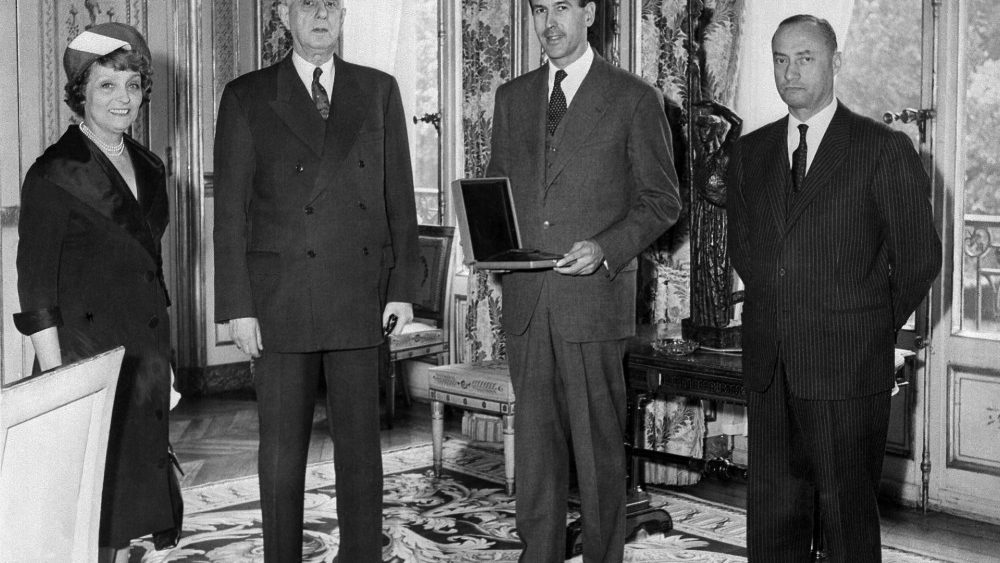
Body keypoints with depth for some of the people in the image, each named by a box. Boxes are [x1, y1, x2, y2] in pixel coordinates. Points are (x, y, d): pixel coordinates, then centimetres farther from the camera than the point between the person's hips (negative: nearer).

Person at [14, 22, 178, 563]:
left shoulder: (148, 168, 11)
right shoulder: (54, 174, -10)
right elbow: (35, 291, -12)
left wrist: (164, 363, 15)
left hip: (143, 358, 7)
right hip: (86, 357, -6)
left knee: (129, 502, 12)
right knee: (90, 516, -1)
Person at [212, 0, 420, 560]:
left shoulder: (379, 91, 10)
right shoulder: (247, 97, 4)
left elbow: (399, 195, 9)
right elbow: (231, 210, 1)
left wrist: (403, 286, 3)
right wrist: (238, 305, -5)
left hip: (361, 299, 2)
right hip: (281, 300, -1)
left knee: (361, 442, 6)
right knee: (282, 447, 5)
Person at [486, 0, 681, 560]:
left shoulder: (635, 98, 0)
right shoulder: (512, 97, 15)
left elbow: (662, 200, 0)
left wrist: (605, 249, -15)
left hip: (594, 296, -4)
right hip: (525, 299, 4)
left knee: (599, 441, 2)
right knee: (534, 438, 9)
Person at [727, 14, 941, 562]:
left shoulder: (884, 150, -4)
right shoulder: (750, 152, 11)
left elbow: (920, 256, 0)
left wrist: (874, 328, 6)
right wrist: (782, 310, 13)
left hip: (848, 370, -4)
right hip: (768, 367, 5)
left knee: (848, 514, 2)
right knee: (771, 512, 8)